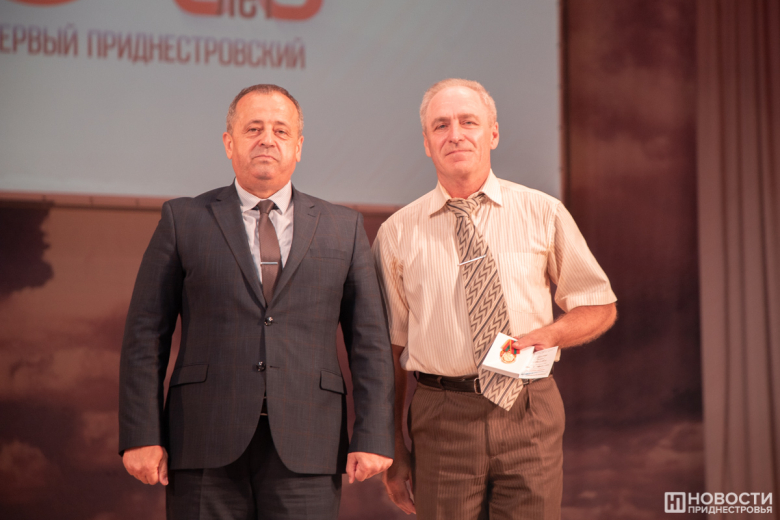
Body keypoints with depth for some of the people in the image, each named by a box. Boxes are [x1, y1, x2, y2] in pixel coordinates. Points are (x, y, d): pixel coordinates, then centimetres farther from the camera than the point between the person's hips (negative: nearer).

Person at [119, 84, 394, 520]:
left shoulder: (344, 228, 11)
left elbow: (370, 342, 8)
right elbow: (146, 335, 4)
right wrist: (142, 436, -4)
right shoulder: (184, 220, 7)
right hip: (207, 447, -1)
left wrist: (373, 437, -1)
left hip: (306, 451, 1)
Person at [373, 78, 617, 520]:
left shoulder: (543, 213, 5)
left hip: (529, 416, 1)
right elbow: (391, 348, 5)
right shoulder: (398, 233, 4)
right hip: (443, 422, 0)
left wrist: (548, 335, -9)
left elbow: (601, 308, 12)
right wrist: (394, 451, 4)